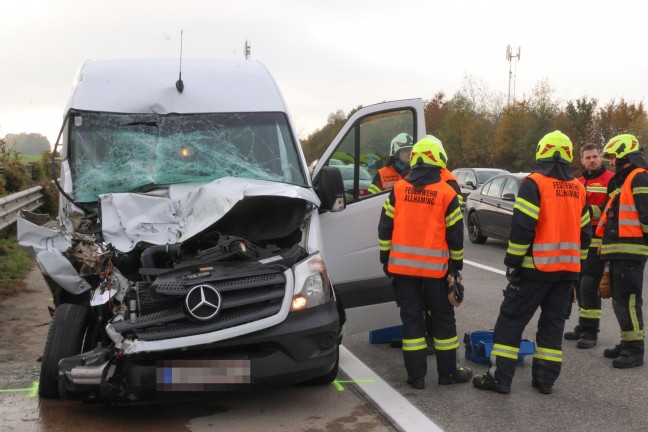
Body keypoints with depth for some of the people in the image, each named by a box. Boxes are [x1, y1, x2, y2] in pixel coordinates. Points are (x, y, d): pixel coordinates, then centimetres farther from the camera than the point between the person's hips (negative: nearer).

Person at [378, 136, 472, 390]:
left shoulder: (398, 190, 1)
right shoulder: (446, 193, -5)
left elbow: (385, 228, 4)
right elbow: (455, 235, -2)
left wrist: (386, 260, 14)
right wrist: (456, 265, 10)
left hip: (402, 265, 2)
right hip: (436, 267, -2)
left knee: (411, 317, 7)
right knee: (443, 318, 11)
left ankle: (416, 375, 8)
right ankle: (448, 371, 19)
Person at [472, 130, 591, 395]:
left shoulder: (534, 182, -10)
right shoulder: (578, 188, 11)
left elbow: (522, 227, -17)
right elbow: (585, 232, 15)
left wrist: (512, 262, -10)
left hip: (536, 267, -6)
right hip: (567, 269, 6)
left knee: (511, 319, 0)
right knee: (553, 323, 12)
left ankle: (500, 376, 0)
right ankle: (545, 378, 14)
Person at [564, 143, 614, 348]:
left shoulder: (610, 180, -6)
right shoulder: (579, 182, 20)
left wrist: (589, 210, -22)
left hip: (597, 241, -8)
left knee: (589, 286, -11)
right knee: (580, 285, 13)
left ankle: (590, 332, -3)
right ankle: (583, 326, 24)